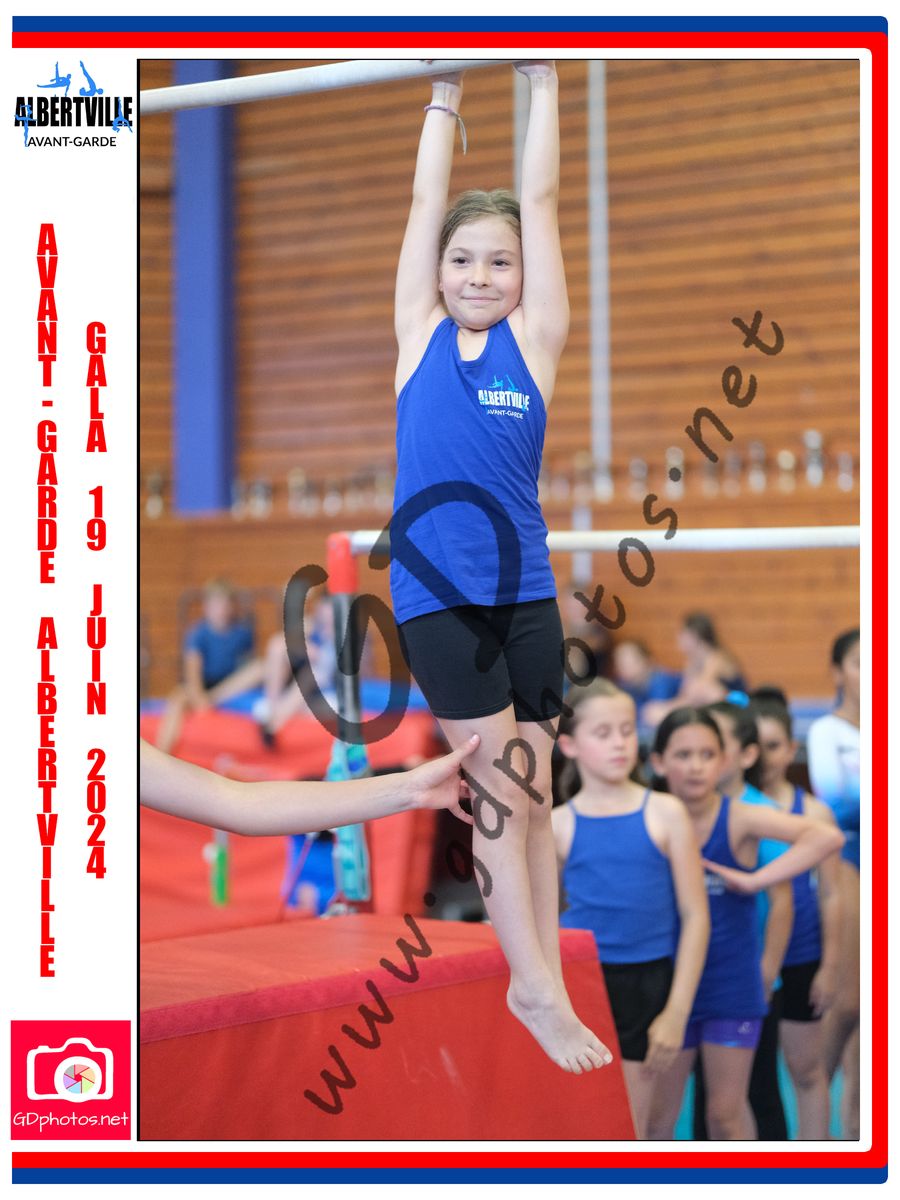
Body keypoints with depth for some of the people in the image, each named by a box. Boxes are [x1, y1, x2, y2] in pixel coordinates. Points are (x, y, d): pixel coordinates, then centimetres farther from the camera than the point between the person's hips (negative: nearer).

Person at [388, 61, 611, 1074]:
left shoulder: (533, 342, 4)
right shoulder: (419, 337, 4)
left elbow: (540, 202, 3)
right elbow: (426, 206, 7)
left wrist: (544, 86, 4)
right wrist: (444, 97, 9)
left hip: (524, 589, 2)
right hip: (435, 594, -1)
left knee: (530, 791, 7)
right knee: (502, 784, -2)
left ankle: (541, 980, 13)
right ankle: (538, 991, 3)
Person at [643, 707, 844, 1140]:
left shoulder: (740, 819, -12)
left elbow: (827, 837, -26)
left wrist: (754, 880, -28)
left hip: (732, 988, -2)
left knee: (726, 1113, 6)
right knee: (658, 1116, 8)